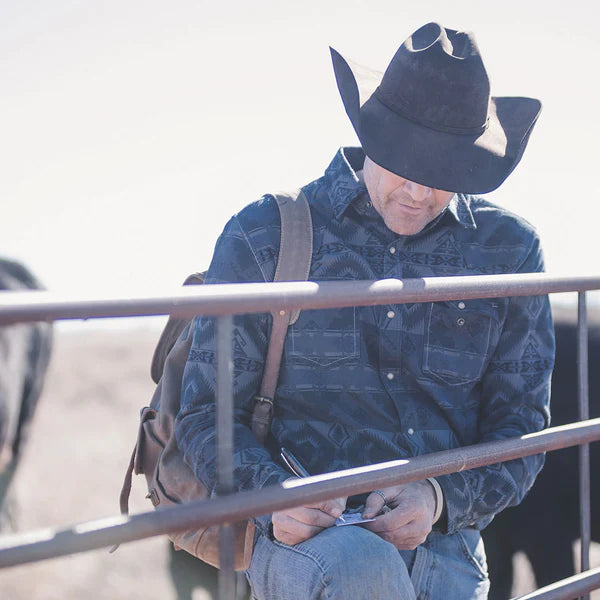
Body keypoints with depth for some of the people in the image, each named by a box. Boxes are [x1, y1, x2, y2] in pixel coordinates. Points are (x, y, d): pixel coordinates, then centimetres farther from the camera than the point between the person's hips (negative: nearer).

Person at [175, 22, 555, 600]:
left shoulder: (510, 250, 9)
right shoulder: (263, 236, 2)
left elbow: (519, 426, 8)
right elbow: (207, 414, 2)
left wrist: (441, 498, -12)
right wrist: (274, 496, -18)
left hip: (446, 548, 2)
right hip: (301, 539, -1)